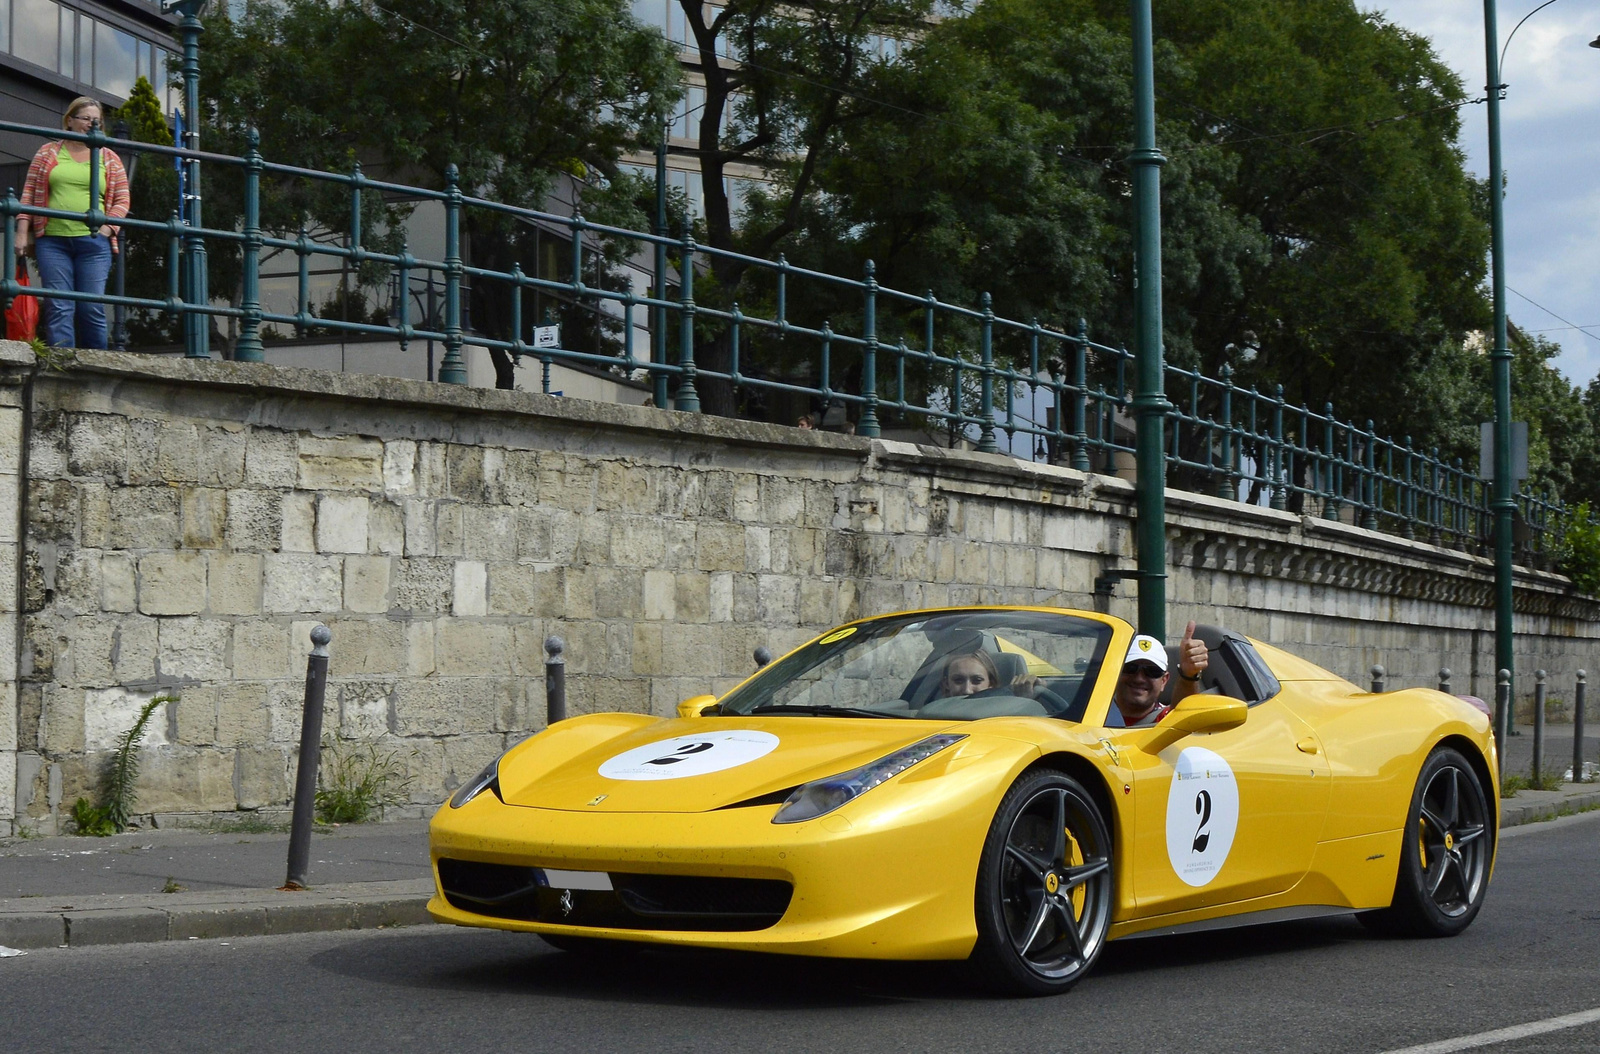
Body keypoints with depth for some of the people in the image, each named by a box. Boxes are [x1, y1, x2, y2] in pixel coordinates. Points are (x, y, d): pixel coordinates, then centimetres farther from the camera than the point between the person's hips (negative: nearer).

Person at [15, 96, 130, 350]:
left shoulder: (109, 158, 14)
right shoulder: (48, 153, 13)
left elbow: (122, 200, 10)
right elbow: (29, 193, 10)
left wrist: (105, 230, -5)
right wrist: (22, 232, 1)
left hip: (93, 243, 0)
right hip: (52, 241, 0)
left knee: (92, 308, -4)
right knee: (58, 308, -6)